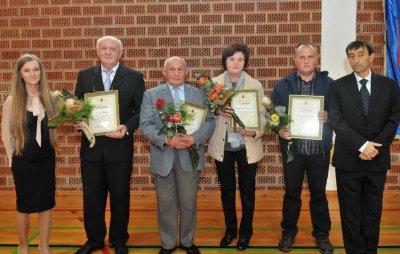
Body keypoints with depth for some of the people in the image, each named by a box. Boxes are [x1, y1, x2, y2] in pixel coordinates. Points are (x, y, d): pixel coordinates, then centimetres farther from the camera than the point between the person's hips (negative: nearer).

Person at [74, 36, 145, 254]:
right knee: (92, 196, 13)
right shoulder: (84, 76, 6)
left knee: (120, 195, 11)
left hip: (120, 146, -2)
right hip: (91, 146, 2)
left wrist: (127, 127, -19)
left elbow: (141, 110, -3)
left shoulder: (134, 77, -1)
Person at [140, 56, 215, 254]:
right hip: (163, 156, -1)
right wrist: (166, 139, -22)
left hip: (190, 156, 1)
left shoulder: (199, 94, 7)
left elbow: (209, 121, -1)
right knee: (166, 204, 10)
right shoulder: (151, 94, 3)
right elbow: (146, 124, -7)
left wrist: (194, 138, -19)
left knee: (188, 203, 11)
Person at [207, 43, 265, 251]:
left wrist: (255, 132, -25)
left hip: (247, 145, -1)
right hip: (222, 146, 1)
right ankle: (230, 229, 34)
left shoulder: (255, 85, -5)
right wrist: (218, 111, -21)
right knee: (227, 189, 14)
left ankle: (245, 231, 30)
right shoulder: (214, 83, -2)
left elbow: (262, 115, -6)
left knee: (247, 190, 11)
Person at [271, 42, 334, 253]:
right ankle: (288, 232, 30)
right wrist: (279, 130, -16)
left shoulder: (329, 84, 0)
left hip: (319, 150, 0)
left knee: (319, 193, 13)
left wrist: (328, 117, -18)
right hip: (292, 148, 0)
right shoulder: (283, 85, 2)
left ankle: (322, 233, 29)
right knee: (291, 192, 12)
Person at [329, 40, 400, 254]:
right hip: (348, 158, -1)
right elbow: (336, 121, -8)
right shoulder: (339, 86, 0)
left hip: (378, 158, 2)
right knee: (350, 211, 6)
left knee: (373, 209, 12)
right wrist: (362, 145, -17)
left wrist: (376, 146, -12)